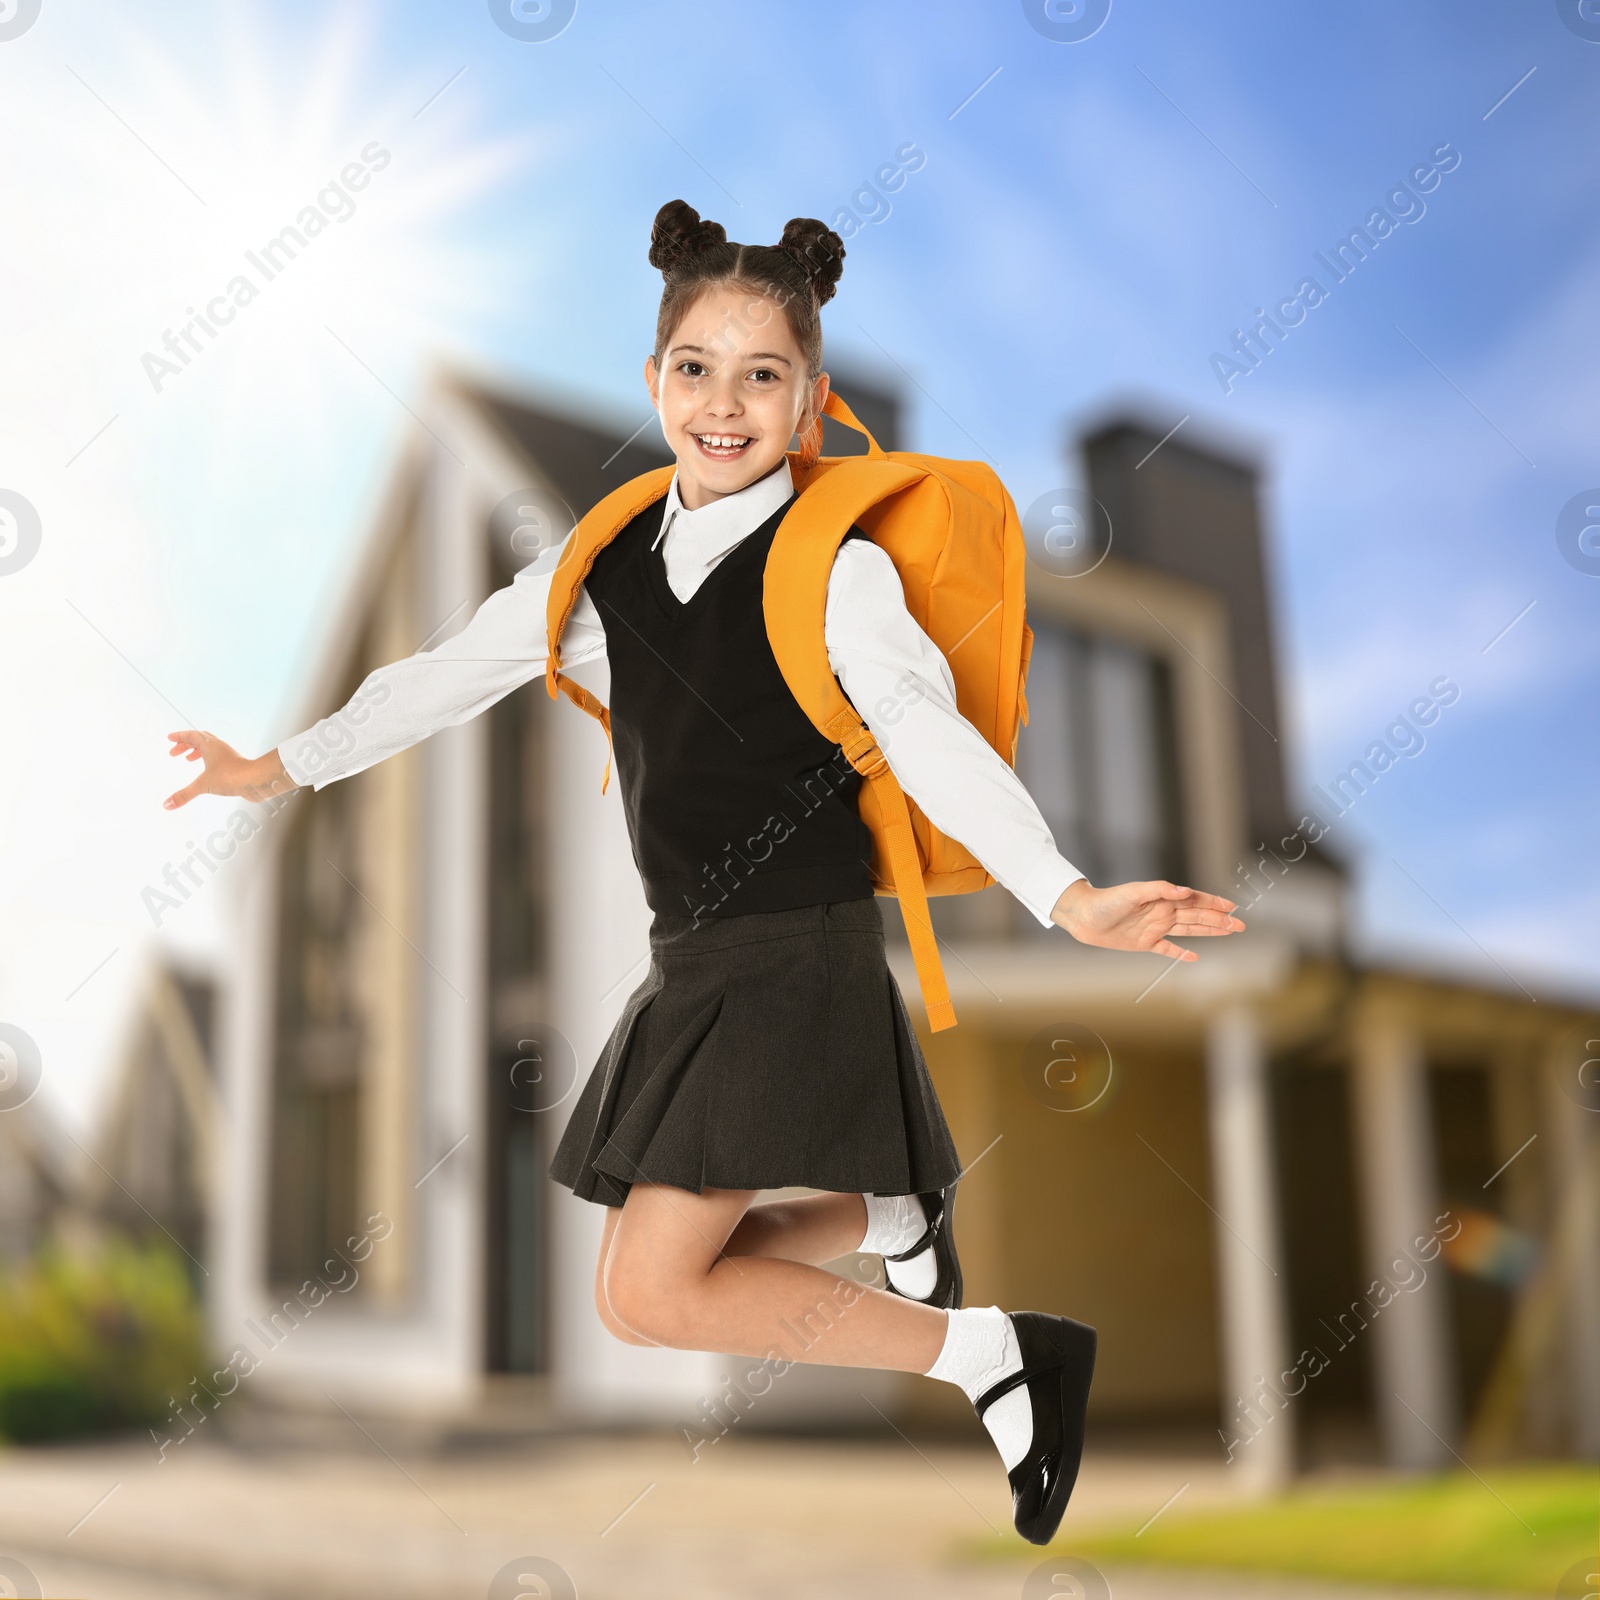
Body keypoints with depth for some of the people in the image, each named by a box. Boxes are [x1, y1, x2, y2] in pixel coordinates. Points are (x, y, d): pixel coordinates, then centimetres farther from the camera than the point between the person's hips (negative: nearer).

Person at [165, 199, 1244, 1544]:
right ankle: (894, 1216, 33)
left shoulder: (837, 568, -10)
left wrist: (1066, 897, -36)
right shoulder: (611, 563, 7)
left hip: (802, 960, -7)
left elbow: (931, 738, -21)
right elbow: (457, 670, 15)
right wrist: (285, 766, 18)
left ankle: (1000, 1357, 0)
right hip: (694, 964, 7)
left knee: (647, 1294, -12)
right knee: (661, 1275, 14)